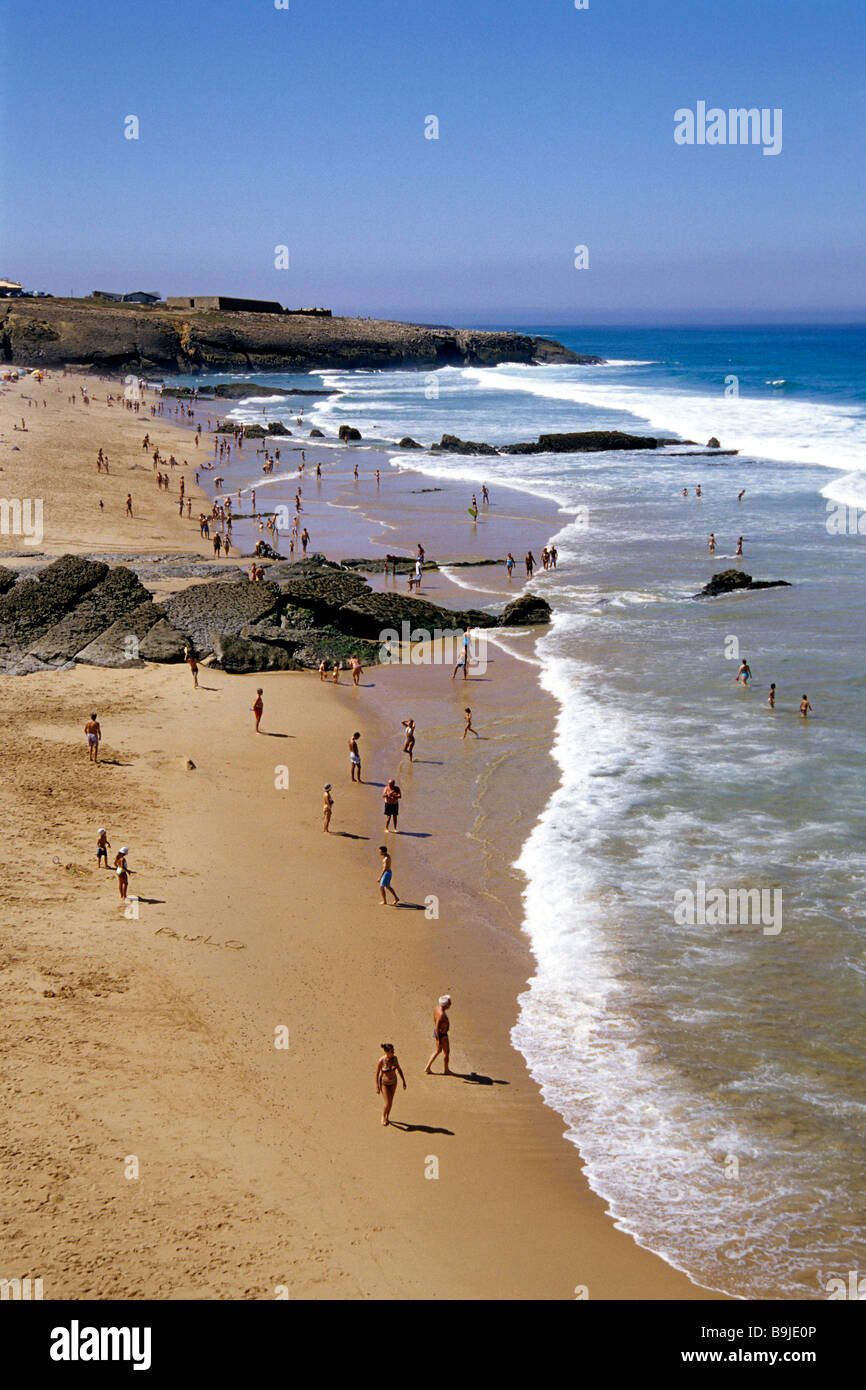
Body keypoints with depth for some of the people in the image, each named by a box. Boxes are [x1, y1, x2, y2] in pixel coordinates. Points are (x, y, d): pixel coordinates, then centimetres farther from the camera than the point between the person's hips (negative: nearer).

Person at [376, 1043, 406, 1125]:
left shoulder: (394, 1058, -14)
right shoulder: (381, 1060, -26)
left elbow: (399, 1069, 0)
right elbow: (377, 1073, -15)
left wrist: (403, 1081, 1)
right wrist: (377, 1087, -12)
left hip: (393, 1082, 4)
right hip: (384, 1083, -4)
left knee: (390, 1102, 16)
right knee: (388, 1104, -6)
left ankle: (387, 1117, 41)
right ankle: (383, 1116, 26)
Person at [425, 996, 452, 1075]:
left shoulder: (437, 1007, -7)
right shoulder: (441, 1014, -35)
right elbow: (437, 1027, -30)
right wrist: (439, 1040, -22)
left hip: (437, 1032, 9)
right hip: (442, 1035, -9)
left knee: (438, 1051, 25)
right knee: (446, 1052, 14)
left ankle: (427, 1068, 29)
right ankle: (446, 1071, 34)